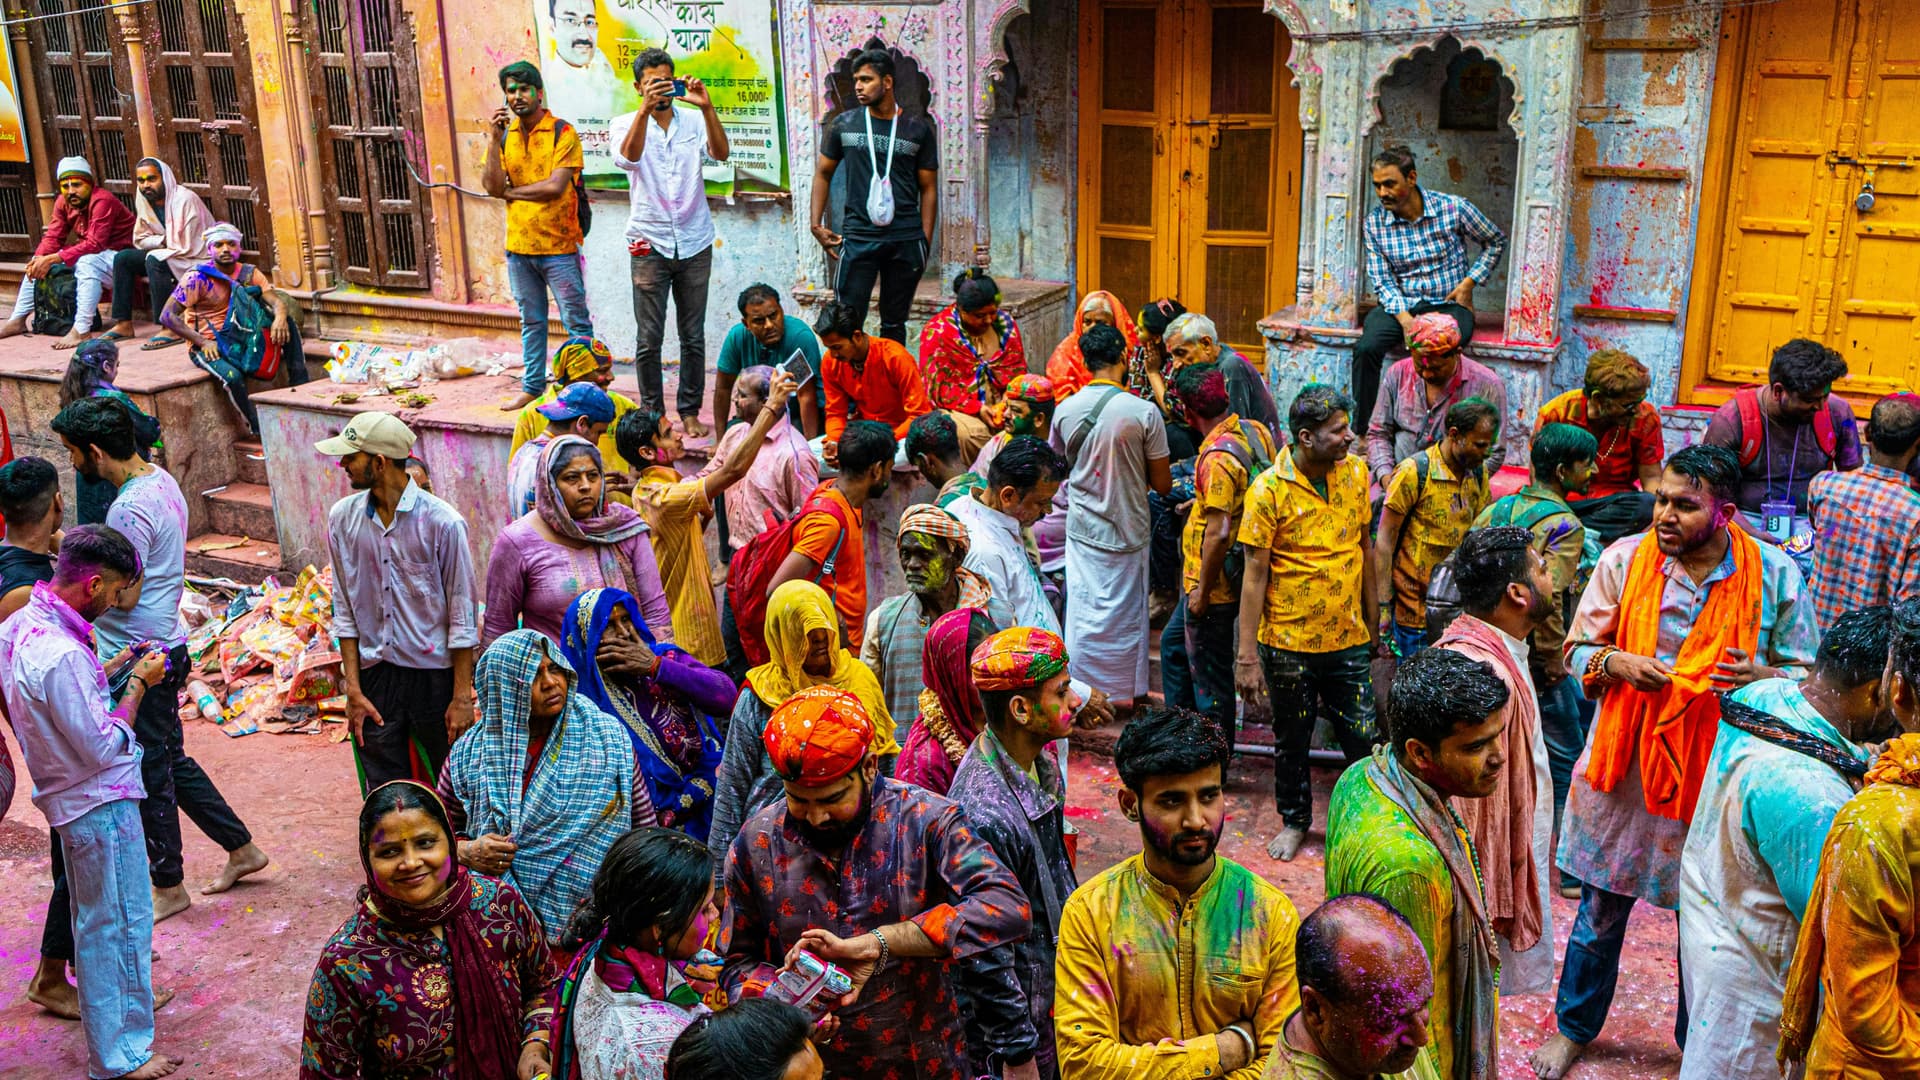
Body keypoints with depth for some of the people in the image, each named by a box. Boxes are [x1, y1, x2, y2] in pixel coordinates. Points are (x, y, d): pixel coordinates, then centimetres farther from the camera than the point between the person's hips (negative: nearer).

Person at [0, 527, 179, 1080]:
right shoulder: (61, 654, -31)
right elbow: (105, 747, -24)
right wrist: (139, 682, -15)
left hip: (68, 795, 9)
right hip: (101, 804, -9)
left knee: (95, 919, 26)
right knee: (118, 923, 4)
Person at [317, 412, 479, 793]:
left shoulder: (442, 522, -12)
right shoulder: (343, 518, 0)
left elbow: (462, 617, -8)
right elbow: (345, 611, 5)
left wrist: (462, 696, -9)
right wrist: (353, 689, 1)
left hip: (435, 675, -3)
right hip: (375, 677, 3)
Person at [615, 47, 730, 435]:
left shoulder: (693, 123, 6)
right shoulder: (624, 125, 2)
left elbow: (720, 153, -13)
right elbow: (628, 157, -21)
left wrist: (706, 107, -26)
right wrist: (646, 108, -33)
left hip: (695, 244, 2)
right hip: (649, 244, -2)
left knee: (693, 336, 7)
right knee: (649, 338, 1)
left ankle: (690, 411, 17)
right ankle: (652, 413, 12)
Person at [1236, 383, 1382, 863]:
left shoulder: (1355, 472, -1)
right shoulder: (1268, 490, -14)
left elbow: (1364, 549, 11)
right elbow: (1255, 575, -12)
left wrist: (1373, 621, 14)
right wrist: (1247, 656, -13)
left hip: (1347, 639, 3)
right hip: (1289, 643, -3)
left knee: (1364, 736, 5)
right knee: (1291, 739, 14)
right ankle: (1294, 820, 35)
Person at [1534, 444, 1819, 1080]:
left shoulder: (1775, 575, -8)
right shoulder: (1624, 560, -6)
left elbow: (1807, 675, 2)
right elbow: (1578, 649, 4)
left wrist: (1764, 678, -20)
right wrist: (1615, 661, -18)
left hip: (1715, 772, 0)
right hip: (1624, 764, 1)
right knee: (1600, 914, 14)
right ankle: (1574, 1027, 36)